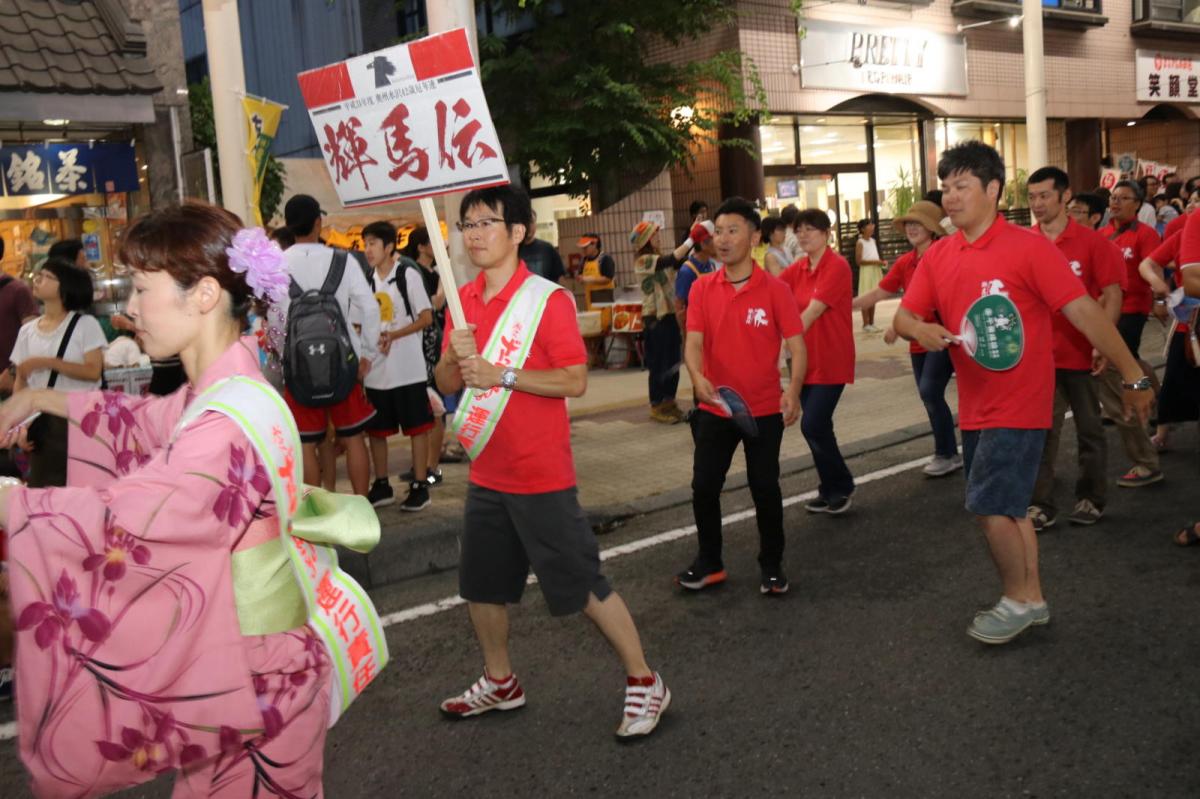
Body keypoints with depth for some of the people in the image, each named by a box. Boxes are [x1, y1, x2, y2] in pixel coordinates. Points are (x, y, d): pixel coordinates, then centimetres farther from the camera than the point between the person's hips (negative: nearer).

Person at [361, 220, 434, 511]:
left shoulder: (407, 274, -7)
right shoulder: (368, 279, 11)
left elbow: (426, 317, -10)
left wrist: (393, 335, -20)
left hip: (407, 369, -6)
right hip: (375, 370, 6)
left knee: (417, 427, 1)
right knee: (375, 430, 11)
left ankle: (420, 486, 9)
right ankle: (382, 486, 23)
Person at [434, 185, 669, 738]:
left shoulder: (547, 299, -14)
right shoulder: (464, 301, 7)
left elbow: (576, 381, -19)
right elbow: (446, 384, 10)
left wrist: (500, 374, -24)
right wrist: (456, 357, -12)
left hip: (540, 477, -7)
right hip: (487, 475, 7)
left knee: (581, 587, 0)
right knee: (481, 585, 17)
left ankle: (643, 682, 17)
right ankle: (500, 683, 38)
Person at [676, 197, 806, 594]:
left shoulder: (775, 289, -8)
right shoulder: (702, 288, -1)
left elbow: (796, 345, -10)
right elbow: (693, 341, -7)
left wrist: (794, 390, -26)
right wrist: (697, 377, -28)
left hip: (764, 409, -2)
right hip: (714, 409, 3)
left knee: (765, 488, 6)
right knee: (704, 486, 7)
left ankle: (772, 567, 24)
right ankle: (709, 562, 26)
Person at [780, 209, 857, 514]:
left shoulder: (837, 266, -15)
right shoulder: (797, 270, 7)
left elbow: (813, 311, -22)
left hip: (831, 362, -7)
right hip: (805, 360, 7)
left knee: (813, 425, -11)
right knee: (818, 428, 11)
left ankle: (840, 486, 10)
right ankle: (831, 490, 25)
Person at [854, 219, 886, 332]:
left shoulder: (873, 241, 14)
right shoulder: (860, 242, -8)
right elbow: (858, 261, -14)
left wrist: (881, 262, 2)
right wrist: (874, 262, -20)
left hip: (876, 271, 7)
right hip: (866, 271, -7)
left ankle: (871, 323, 14)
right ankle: (866, 325, -6)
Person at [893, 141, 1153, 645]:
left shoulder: (1028, 247, -14)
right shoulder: (938, 257, 3)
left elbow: (1082, 310, -15)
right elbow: (904, 316, 5)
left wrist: (1132, 375, -14)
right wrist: (920, 329, -19)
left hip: (1019, 405, -7)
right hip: (976, 407, 7)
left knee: (990, 506, -7)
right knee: (1006, 507, 16)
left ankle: (1018, 600, 16)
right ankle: (1033, 599, 32)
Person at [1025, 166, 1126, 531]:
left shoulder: (1092, 242, -5)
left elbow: (1112, 296, -5)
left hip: (1083, 353, -2)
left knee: (1089, 429, 11)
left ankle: (1091, 498, 26)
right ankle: (1041, 504, 10)